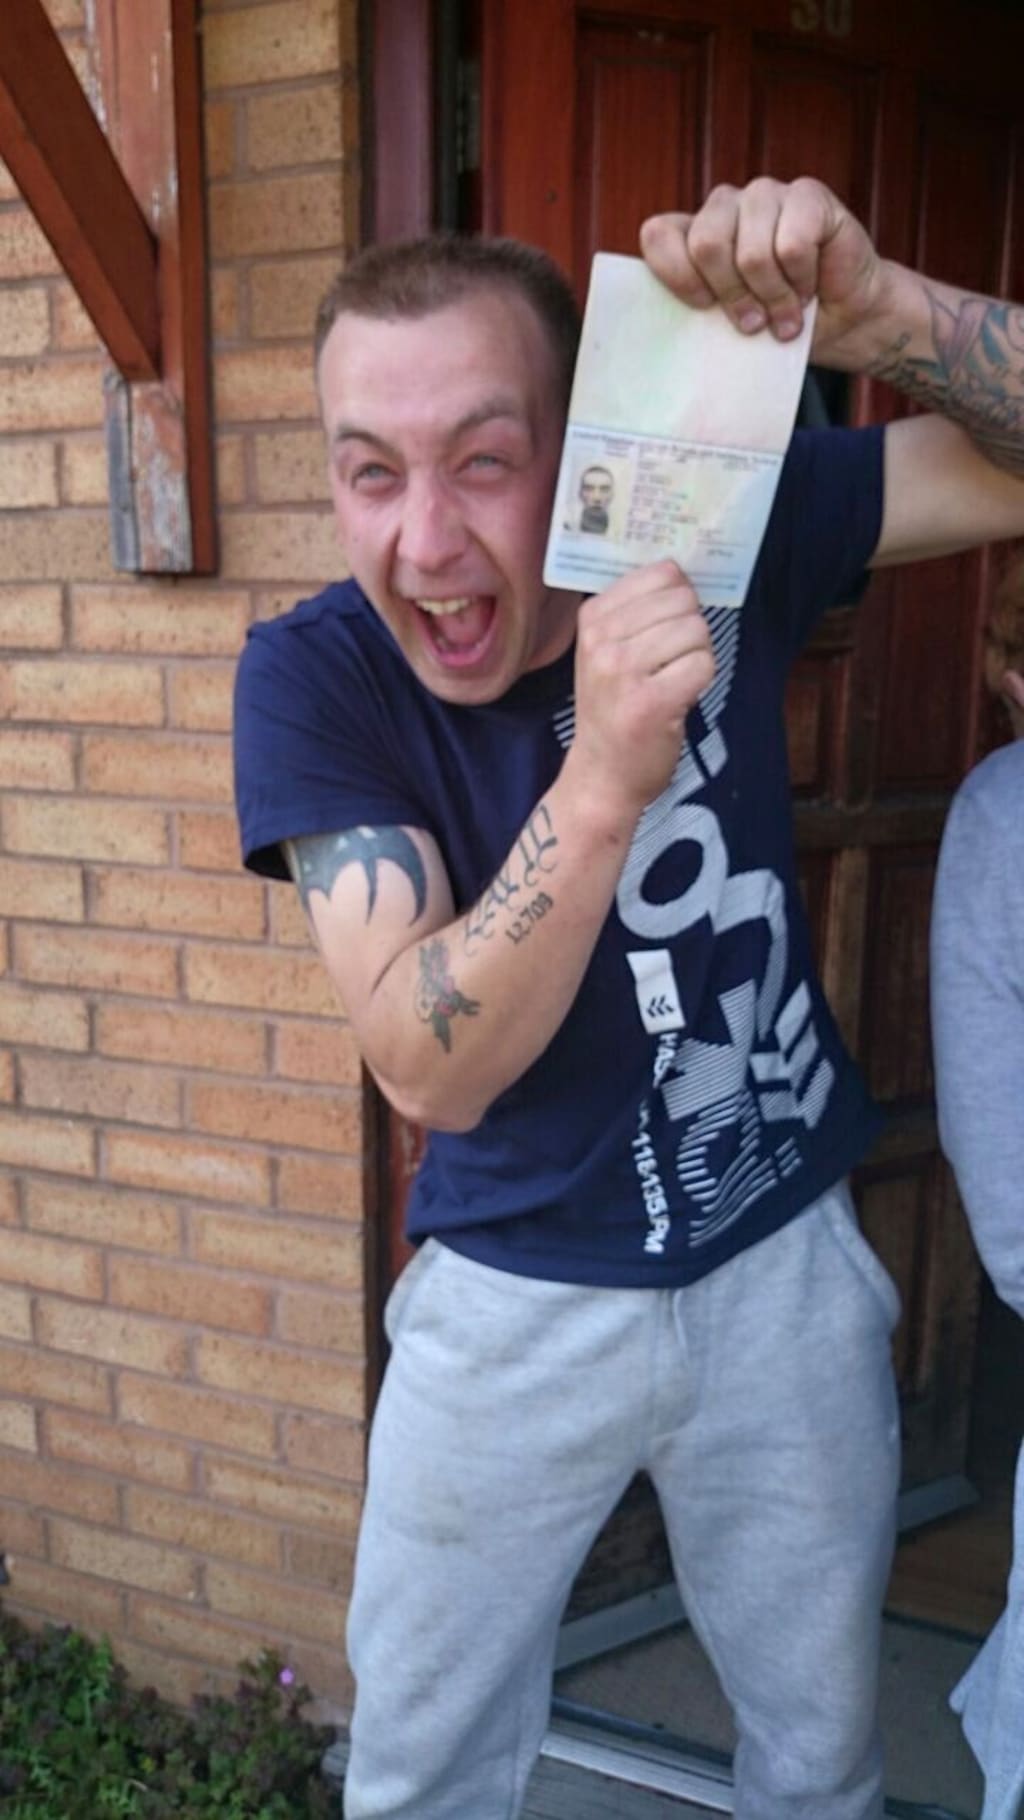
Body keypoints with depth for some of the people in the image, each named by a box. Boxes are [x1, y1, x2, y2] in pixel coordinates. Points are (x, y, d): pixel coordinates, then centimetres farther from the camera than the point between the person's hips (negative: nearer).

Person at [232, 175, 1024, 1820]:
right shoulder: (315, 674, -18)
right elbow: (425, 1069, -26)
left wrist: (865, 309, -35)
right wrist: (606, 781, -42)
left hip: (787, 1264, 1)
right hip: (516, 1296, -1)